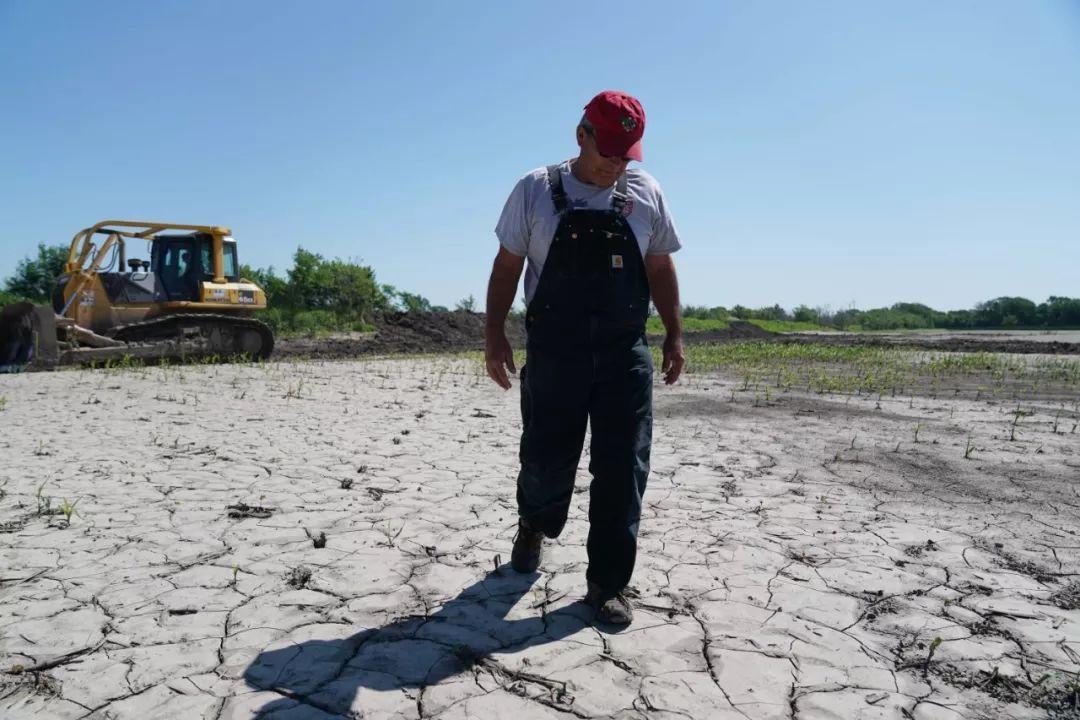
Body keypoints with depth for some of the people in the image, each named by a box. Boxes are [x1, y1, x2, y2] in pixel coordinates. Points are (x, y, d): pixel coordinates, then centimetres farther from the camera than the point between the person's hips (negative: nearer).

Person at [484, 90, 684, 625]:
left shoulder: (646, 194, 6)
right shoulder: (535, 191, 1)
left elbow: (660, 269, 13)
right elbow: (507, 265, 4)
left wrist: (674, 335, 8)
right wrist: (494, 335, -2)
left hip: (626, 354, 2)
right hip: (552, 353, -1)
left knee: (622, 471, -1)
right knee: (546, 459, 7)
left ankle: (607, 585, 13)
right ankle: (534, 527, 41)